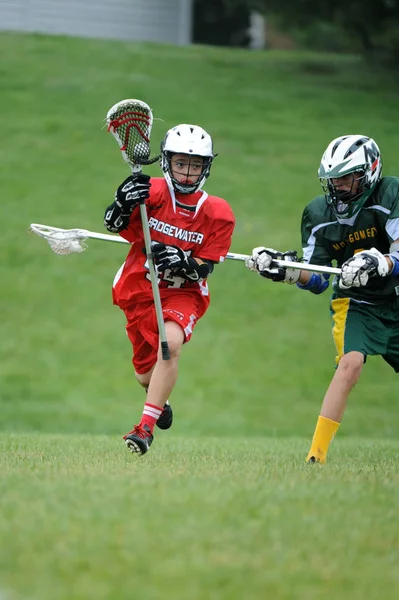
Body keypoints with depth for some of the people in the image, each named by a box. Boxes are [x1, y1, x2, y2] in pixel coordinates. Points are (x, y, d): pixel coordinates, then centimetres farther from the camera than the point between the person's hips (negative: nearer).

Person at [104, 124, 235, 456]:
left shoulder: (218, 213, -7)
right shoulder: (153, 192, -10)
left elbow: (204, 269, -8)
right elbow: (114, 224, -24)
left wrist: (182, 261, -30)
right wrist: (123, 203, -45)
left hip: (184, 293, -1)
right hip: (139, 289, 1)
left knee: (171, 344, -30)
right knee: (146, 372, 10)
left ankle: (146, 427, -27)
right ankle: (159, 400, 49)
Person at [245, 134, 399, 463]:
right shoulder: (319, 213, -2)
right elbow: (316, 280, 0)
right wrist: (285, 270, -18)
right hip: (356, 302, 0)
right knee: (350, 363, -25)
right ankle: (316, 455, -29)